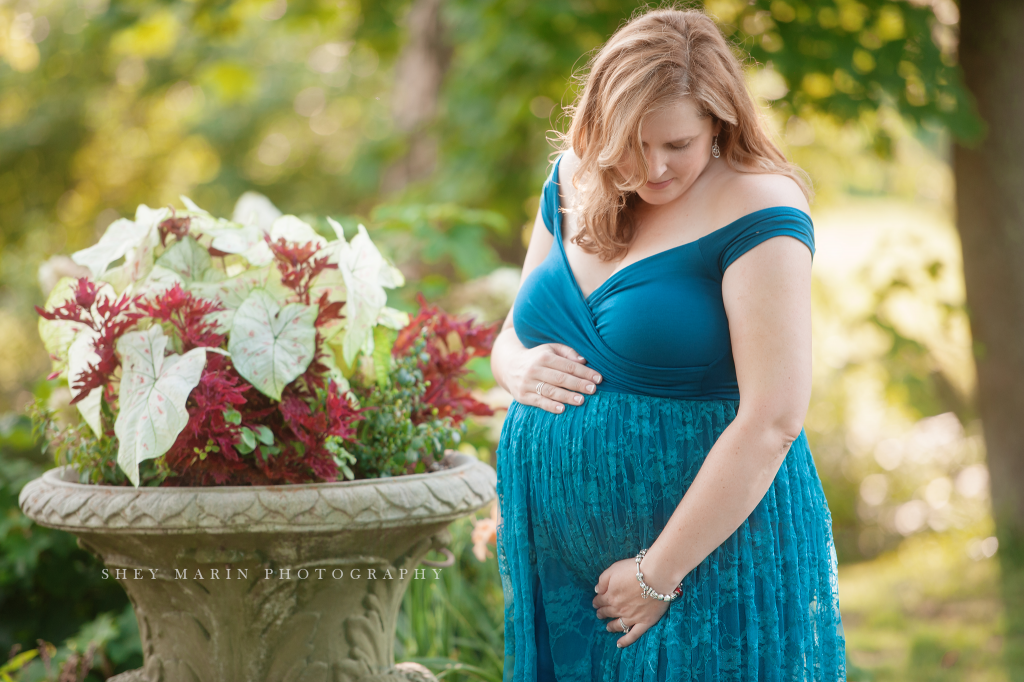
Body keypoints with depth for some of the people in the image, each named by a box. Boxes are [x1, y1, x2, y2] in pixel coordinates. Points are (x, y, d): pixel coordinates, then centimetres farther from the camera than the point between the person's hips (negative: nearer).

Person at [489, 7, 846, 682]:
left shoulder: (756, 211, -15)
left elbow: (773, 422, -21)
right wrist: (518, 367, -7)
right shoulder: (575, 186, 6)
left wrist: (659, 574, -19)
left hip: (714, 556, -6)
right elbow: (512, 333, 18)